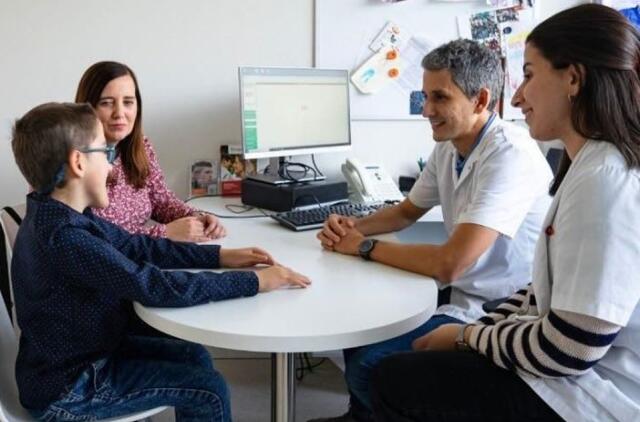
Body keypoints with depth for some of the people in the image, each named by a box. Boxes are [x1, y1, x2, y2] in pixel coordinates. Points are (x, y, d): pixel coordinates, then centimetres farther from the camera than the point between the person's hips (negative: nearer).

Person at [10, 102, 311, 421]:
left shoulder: (64, 215, 0)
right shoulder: (65, 237, -31)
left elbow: (140, 247, 4)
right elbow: (156, 286, -33)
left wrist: (220, 257, -2)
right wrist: (253, 282, -27)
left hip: (86, 353, 9)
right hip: (69, 387, -9)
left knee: (193, 356, 14)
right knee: (209, 390, -6)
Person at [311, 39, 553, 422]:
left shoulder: (510, 154, -26)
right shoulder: (448, 147, 2)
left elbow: (449, 263, -32)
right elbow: (407, 212, 17)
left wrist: (365, 246, -18)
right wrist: (353, 228, -3)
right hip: (459, 290, 9)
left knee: (368, 366, -18)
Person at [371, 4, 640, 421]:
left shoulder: (605, 179, -25)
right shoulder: (593, 166, 9)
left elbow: (568, 350, -26)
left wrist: (470, 335, -11)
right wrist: (479, 330, 3)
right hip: (575, 368, 9)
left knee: (396, 381, -4)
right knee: (417, 365, 15)